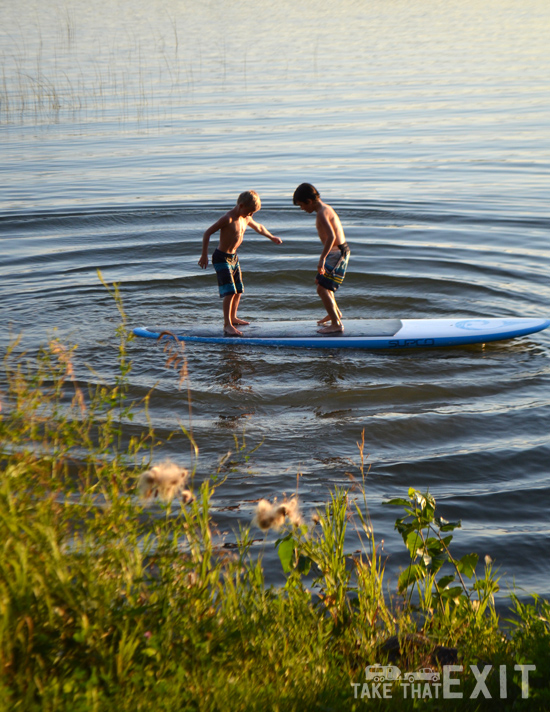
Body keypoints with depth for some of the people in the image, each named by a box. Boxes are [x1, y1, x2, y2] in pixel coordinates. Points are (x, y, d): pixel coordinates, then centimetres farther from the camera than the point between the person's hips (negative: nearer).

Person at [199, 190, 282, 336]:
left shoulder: (246, 219, 6)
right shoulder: (228, 219, -20)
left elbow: (259, 227, 27)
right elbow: (207, 233, -19)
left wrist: (272, 237, 42)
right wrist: (204, 255, -19)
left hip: (233, 257, 9)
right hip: (222, 258, -9)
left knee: (238, 290, 17)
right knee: (230, 291, -17)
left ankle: (233, 318, 36)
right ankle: (227, 325, -18)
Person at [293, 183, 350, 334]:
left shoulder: (322, 213, -21)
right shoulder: (326, 209, 11)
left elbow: (331, 236, -34)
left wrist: (322, 258, -37)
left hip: (337, 253, -11)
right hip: (336, 252, 11)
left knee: (322, 289, -13)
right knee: (320, 281, 27)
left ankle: (336, 324, -13)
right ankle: (335, 313, 44)